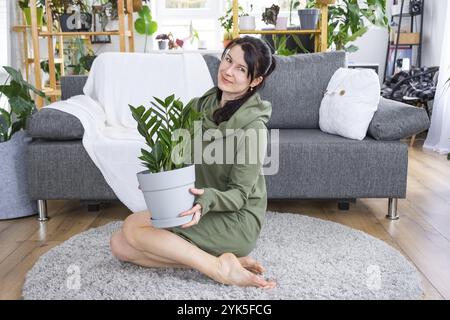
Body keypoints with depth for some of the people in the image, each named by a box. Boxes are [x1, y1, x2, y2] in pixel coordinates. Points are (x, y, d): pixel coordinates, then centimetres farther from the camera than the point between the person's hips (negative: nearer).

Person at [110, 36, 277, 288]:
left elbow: (239, 194, -16)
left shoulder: (253, 126, -20)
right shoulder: (202, 105, 1)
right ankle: (222, 256, -10)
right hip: (200, 209, 8)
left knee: (134, 226, -17)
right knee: (120, 245, -5)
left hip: (236, 221, -8)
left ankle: (220, 267, -18)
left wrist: (207, 200, -37)